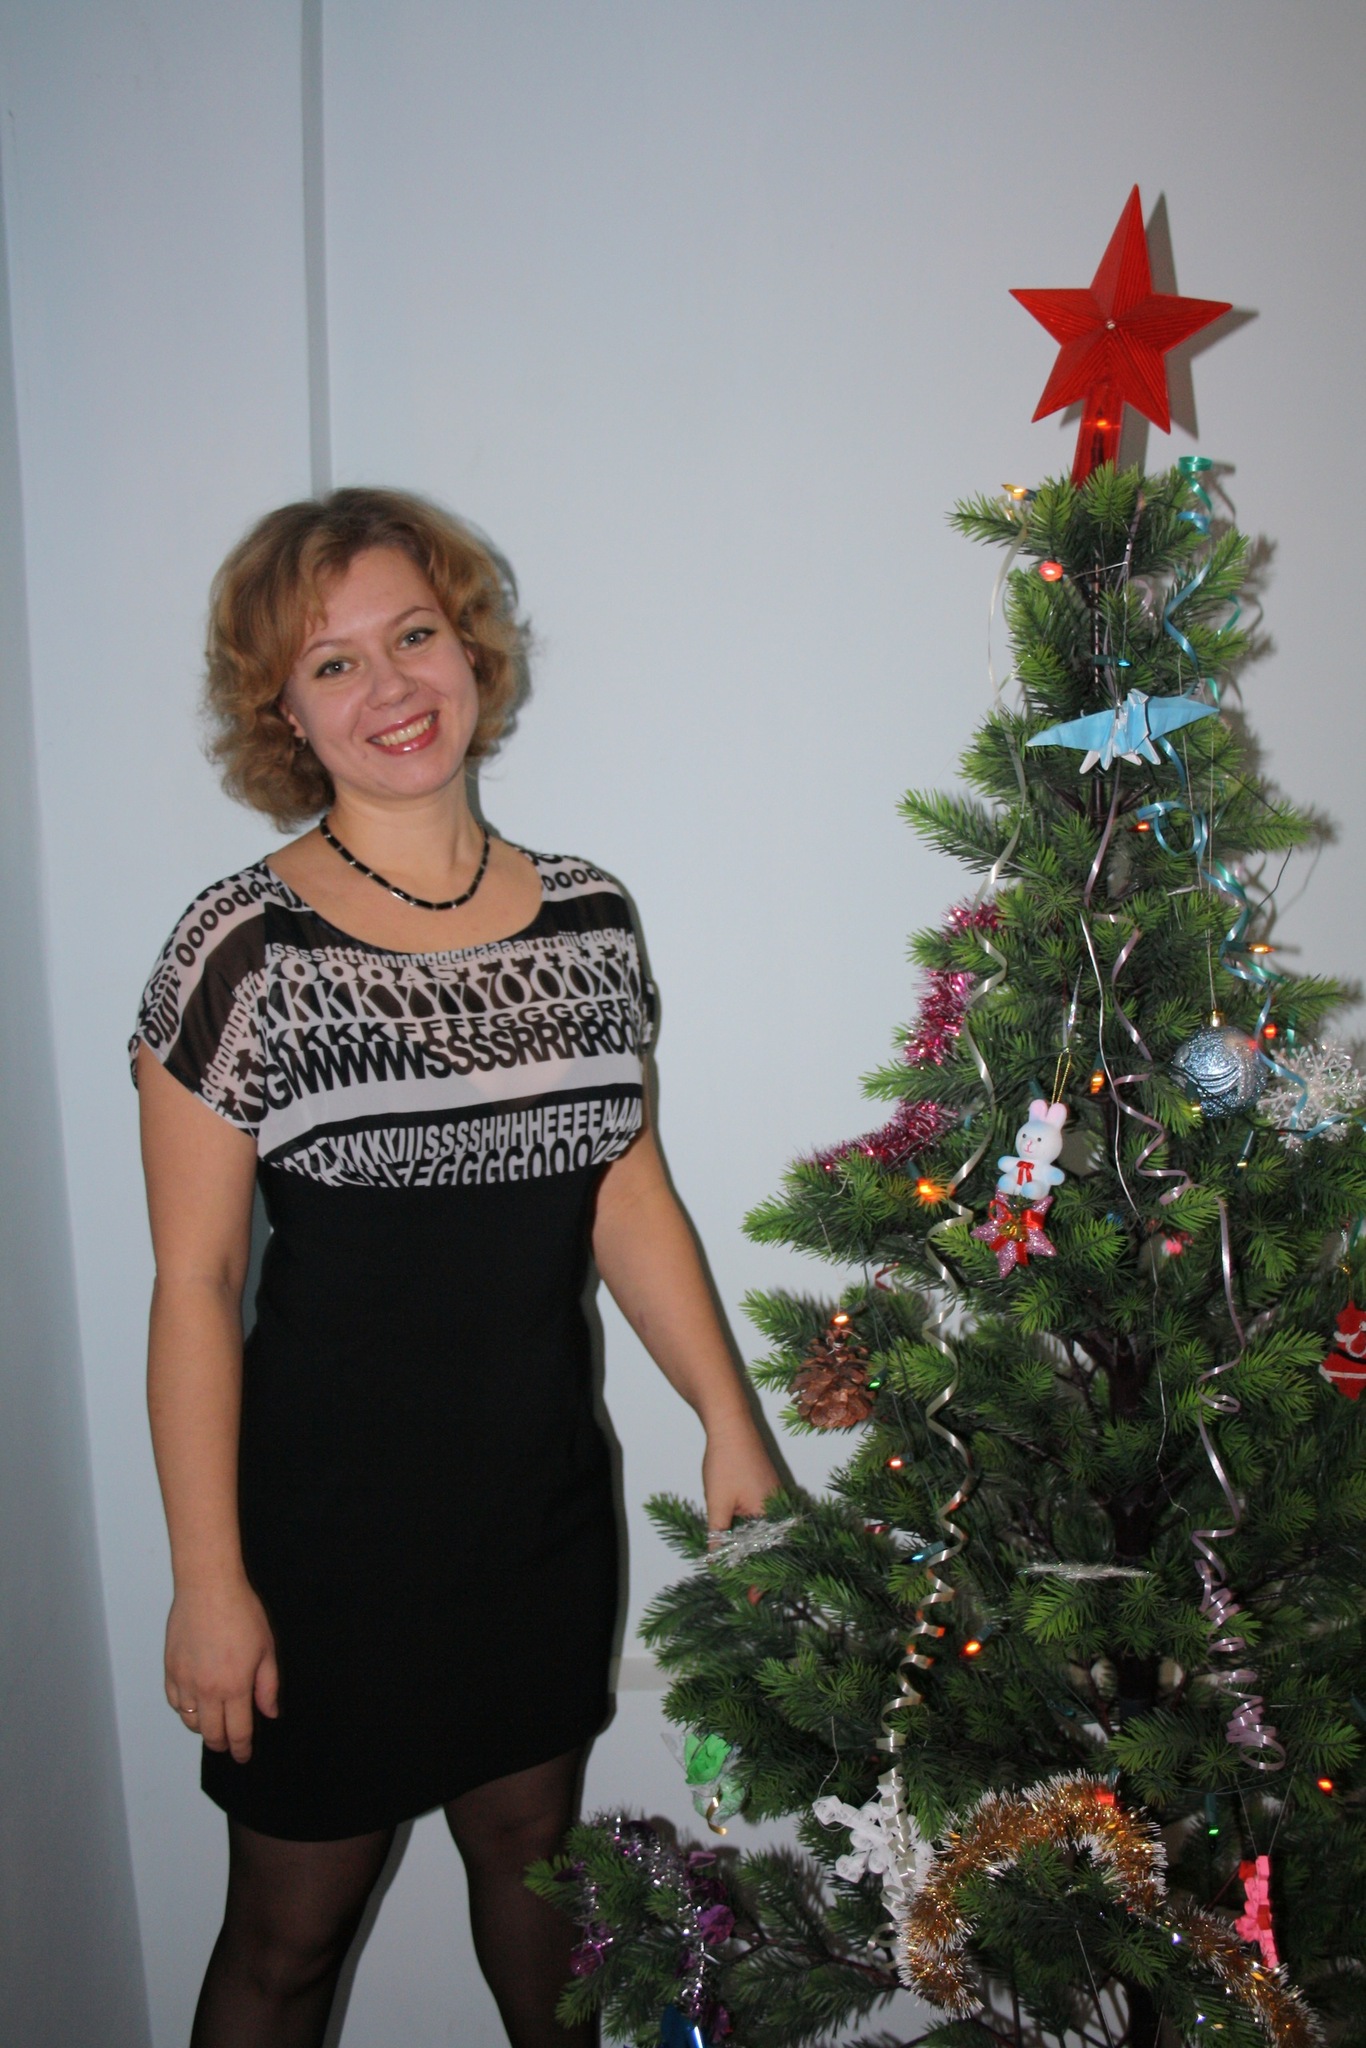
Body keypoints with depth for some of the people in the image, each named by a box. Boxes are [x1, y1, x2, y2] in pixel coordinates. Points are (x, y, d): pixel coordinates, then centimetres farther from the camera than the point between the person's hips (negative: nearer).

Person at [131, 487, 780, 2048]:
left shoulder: (586, 917, 0)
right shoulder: (245, 946, -14)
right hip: (331, 1525, -4)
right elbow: (196, 1282, -12)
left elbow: (627, 1199, 6)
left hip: (547, 1508, 4)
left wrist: (730, 1424, 4)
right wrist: (208, 1577, -11)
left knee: (532, 1847, 23)